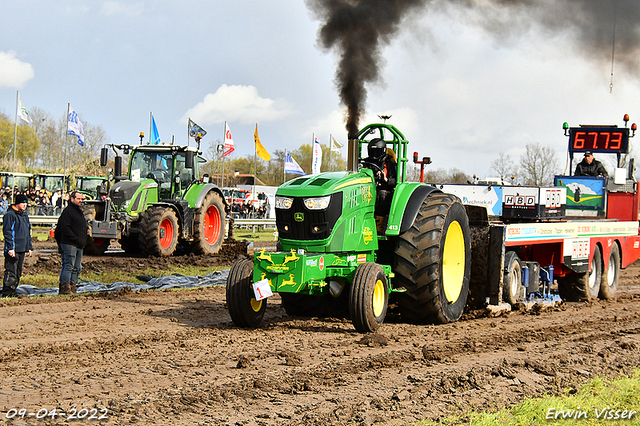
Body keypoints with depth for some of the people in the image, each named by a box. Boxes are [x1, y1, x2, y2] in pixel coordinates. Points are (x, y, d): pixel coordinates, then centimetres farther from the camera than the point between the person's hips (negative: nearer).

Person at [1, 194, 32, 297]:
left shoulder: (25, 215, 18)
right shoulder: (10, 215, -9)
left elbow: (28, 232, 25)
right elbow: (7, 232, -13)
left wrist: (29, 247, 21)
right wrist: (10, 248, -18)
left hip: (22, 249, 8)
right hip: (12, 250, -8)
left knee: (18, 272, 11)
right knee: (11, 272, -9)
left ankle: (13, 291, 18)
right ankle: (7, 293, -5)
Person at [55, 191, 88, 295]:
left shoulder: (79, 212, 21)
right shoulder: (68, 211, -8)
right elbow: (65, 228, -17)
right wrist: (76, 238, -19)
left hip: (79, 245, 9)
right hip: (69, 244, -9)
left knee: (77, 268, 9)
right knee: (68, 266, -10)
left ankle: (72, 287, 14)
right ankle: (65, 288, -9)